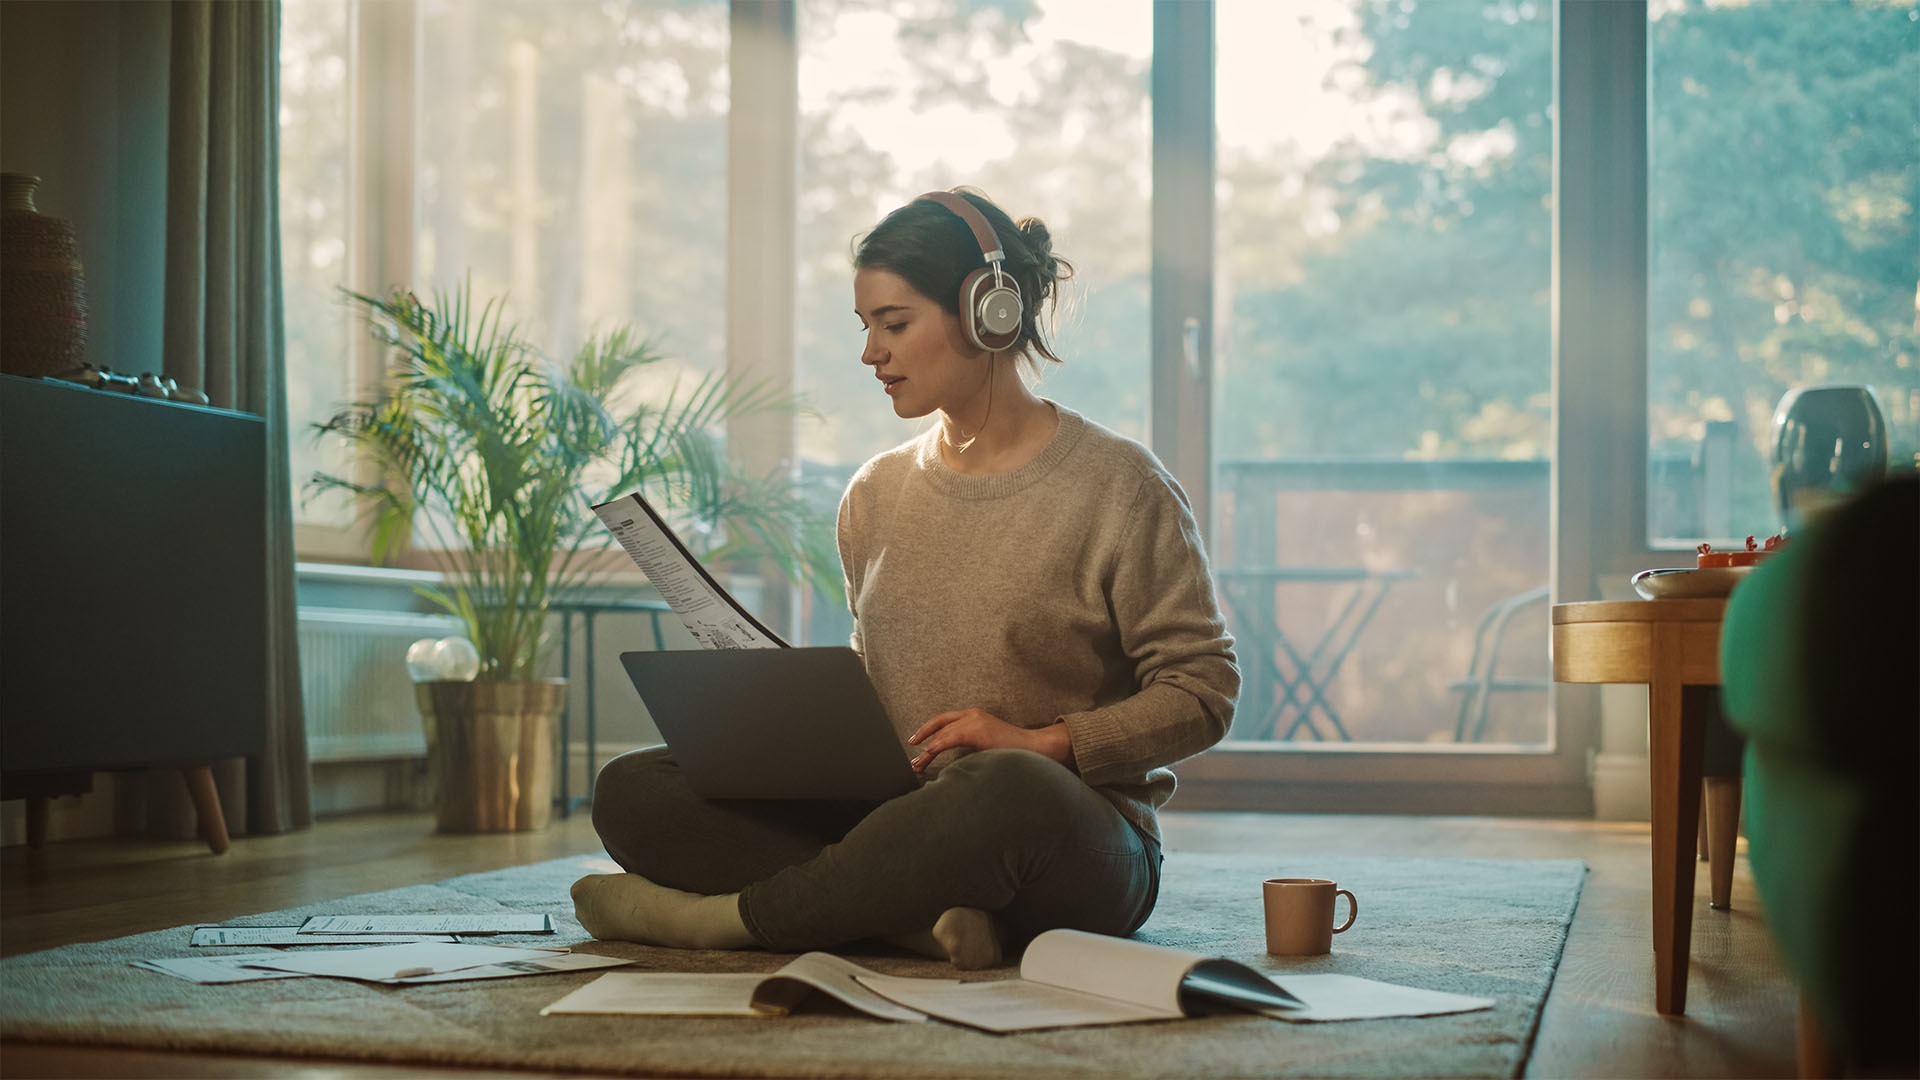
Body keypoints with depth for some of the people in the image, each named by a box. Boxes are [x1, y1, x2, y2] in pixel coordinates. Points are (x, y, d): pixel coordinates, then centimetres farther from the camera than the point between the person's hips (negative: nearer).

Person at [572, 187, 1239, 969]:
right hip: (899, 827, 5)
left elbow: (1203, 691, -4)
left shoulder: (1116, 488, -3)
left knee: (1010, 793, -43)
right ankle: (917, 920, -27)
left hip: (1084, 852, -5)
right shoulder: (875, 495, 14)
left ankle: (724, 916, -23)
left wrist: (1042, 743, -16)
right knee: (630, 791, -11)